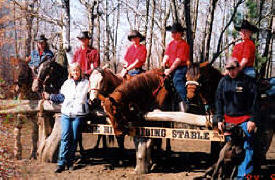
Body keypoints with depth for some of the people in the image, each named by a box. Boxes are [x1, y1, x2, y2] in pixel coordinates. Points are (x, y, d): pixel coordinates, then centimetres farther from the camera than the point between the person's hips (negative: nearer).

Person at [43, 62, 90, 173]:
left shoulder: (86, 83, 8)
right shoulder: (67, 83, 17)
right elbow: (61, 97, 21)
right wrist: (49, 97, 15)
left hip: (78, 114, -2)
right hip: (66, 113, 2)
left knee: (74, 138, 0)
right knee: (65, 137, -5)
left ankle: (70, 162, 10)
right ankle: (62, 163, -6)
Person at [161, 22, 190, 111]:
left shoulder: (183, 44, -8)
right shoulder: (171, 43, 17)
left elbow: (179, 59, -14)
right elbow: (167, 54, 12)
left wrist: (170, 70, -16)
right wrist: (163, 64, -8)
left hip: (181, 68, -8)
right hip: (171, 68, 8)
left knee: (177, 80, -29)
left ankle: (185, 101, -30)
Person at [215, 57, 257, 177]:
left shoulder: (248, 81, -3)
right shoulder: (223, 81, 9)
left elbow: (254, 102, -4)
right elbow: (219, 101, 14)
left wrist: (252, 120, -10)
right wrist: (219, 119, 9)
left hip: (245, 119, -4)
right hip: (228, 119, 4)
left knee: (247, 147, -7)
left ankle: (244, 173, -3)